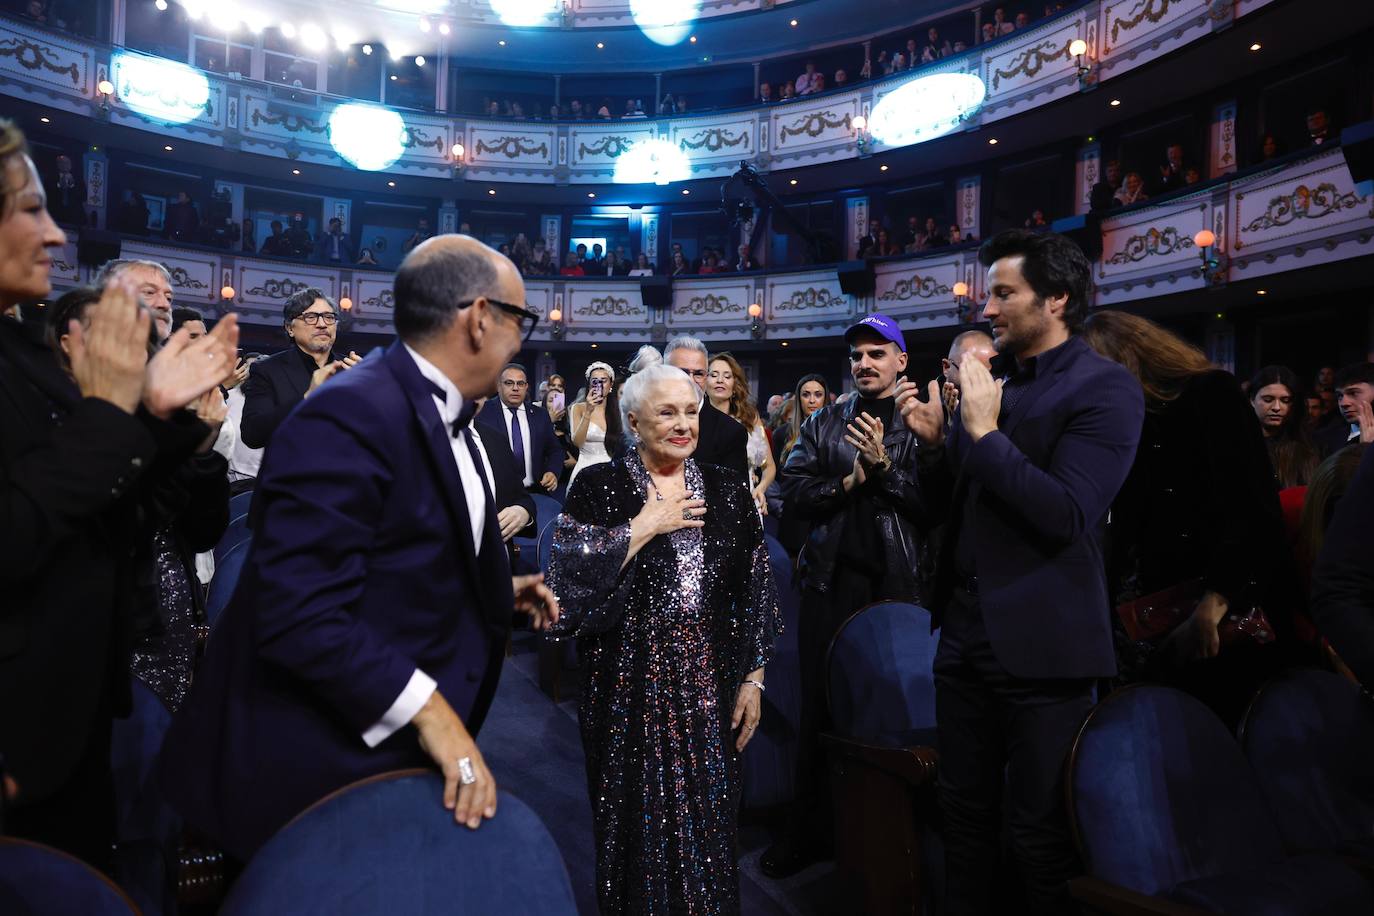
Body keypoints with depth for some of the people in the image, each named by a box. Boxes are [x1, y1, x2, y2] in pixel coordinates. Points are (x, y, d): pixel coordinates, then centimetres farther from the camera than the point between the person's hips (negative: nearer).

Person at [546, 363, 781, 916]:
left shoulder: (727, 491, 4)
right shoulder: (599, 487, -4)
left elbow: (754, 592, 5)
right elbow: (568, 575, -16)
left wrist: (753, 679, 2)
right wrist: (644, 526, -15)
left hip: (710, 684, 2)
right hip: (630, 684, -2)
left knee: (708, 827, 12)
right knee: (638, 824, 11)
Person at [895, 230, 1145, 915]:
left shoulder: (1104, 388, -10)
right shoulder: (991, 384, 10)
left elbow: (1069, 515, -22)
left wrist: (985, 432, -20)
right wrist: (934, 441, -4)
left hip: (1038, 646, -7)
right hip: (964, 635, 7)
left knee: (1041, 835, 8)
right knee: (964, 814, 19)